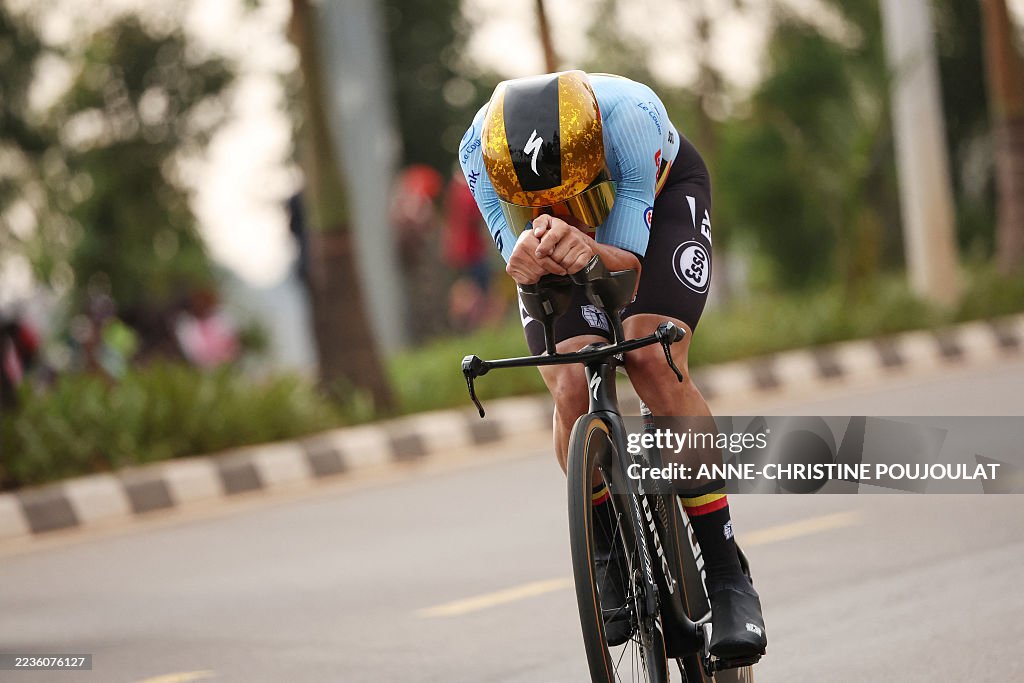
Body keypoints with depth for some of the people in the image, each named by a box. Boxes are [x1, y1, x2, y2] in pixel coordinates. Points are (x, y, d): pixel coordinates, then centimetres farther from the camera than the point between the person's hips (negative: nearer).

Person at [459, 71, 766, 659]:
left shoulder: (631, 115, -40)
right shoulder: (481, 150, -34)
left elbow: (627, 259, -34)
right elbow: (519, 261, -28)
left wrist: (588, 253, -57)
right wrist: (527, 260, -53)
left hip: (659, 195, -2)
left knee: (652, 361, -25)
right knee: (572, 389, -19)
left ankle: (727, 578, -16)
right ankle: (614, 565, 4)